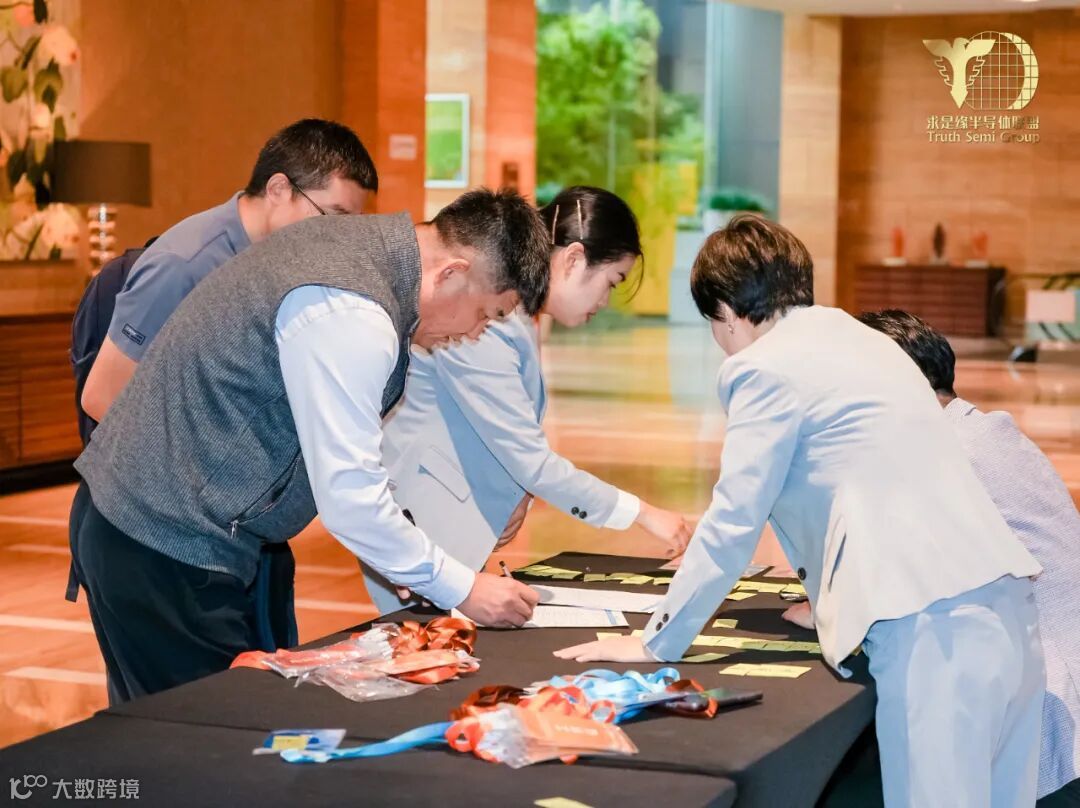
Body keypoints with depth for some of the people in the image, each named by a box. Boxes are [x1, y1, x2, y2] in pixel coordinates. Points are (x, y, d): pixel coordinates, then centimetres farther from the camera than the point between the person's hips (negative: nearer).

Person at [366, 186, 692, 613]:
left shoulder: (517, 314, 8)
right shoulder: (481, 324, -22)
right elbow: (531, 461, -21)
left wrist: (520, 494, -6)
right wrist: (643, 514, -15)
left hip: (461, 517, 9)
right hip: (420, 521, -9)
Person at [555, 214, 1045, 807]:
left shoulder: (764, 366, -2)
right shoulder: (858, 337, 23)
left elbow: (731, 524, -3)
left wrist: (655, 644, 5)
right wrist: (830, 600, 47)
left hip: (930, 621, -9)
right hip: (1003, 596, 9)